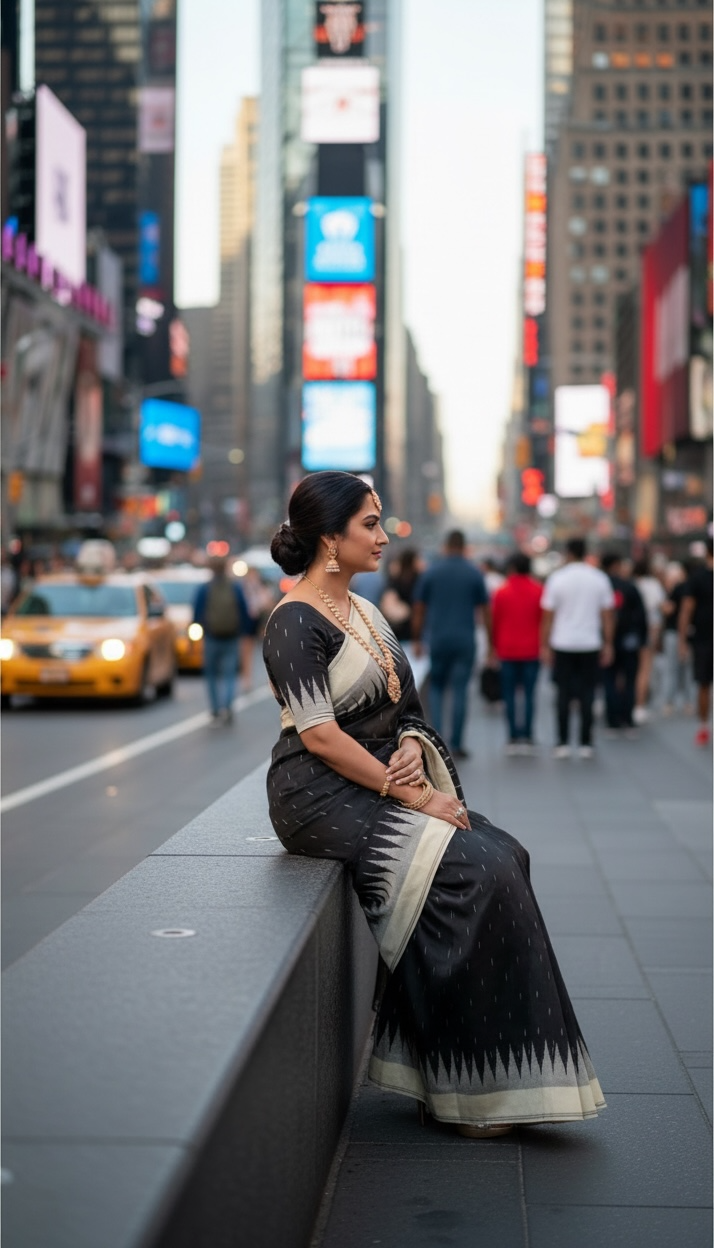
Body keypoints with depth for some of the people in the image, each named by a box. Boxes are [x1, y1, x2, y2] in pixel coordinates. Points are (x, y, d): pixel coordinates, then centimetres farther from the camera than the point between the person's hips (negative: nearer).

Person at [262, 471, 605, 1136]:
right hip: (323, 798, -8)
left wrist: (412, 746, -5)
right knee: (473, 871, -23)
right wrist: (410, 794, -18)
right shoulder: (295, 623, -11)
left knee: (505, 855, -12)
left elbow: (404, 705, 18)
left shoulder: (366, 613, 17)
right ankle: (466, 1087, -14)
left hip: (382, 785, 8)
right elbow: (319, 734, -18)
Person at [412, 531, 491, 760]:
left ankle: (436, 734, -3)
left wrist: (417, 639, 12)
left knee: (436, 687, 14)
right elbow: (485, 611, 3)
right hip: (465, 640, -1)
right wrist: (491, 643, 11)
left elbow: (418, 609, 4)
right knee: (460, 690, 1)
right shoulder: (474, 574, 1)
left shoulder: (431, 572, 2)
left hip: (438, 639, 1)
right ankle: (456, 744, 0)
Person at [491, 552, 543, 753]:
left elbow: (494, 621, 5)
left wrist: (495, 646, 15)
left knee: (509, 694, 3)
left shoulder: (501, 592, 0)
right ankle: (527, 736, -3)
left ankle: (514, 736, -1)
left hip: (507, 651, 0)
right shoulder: (539, 591, 0)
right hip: (532, 651, 0)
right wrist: (543, 645, 15)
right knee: (529, 693, 1)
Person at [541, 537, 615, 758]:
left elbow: (548, 616, -3)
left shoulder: (557, 578, -3)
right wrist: (608, 644, 9)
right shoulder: (599, 579, 1)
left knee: (563, 694, 5)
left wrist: (545, 646, 3)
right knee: (587, 694, 5)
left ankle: (563, 744, 4)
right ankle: (586, 744, 4)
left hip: (563, 644, -1)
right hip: (590, 644, 1)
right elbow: (607, 615, 2)